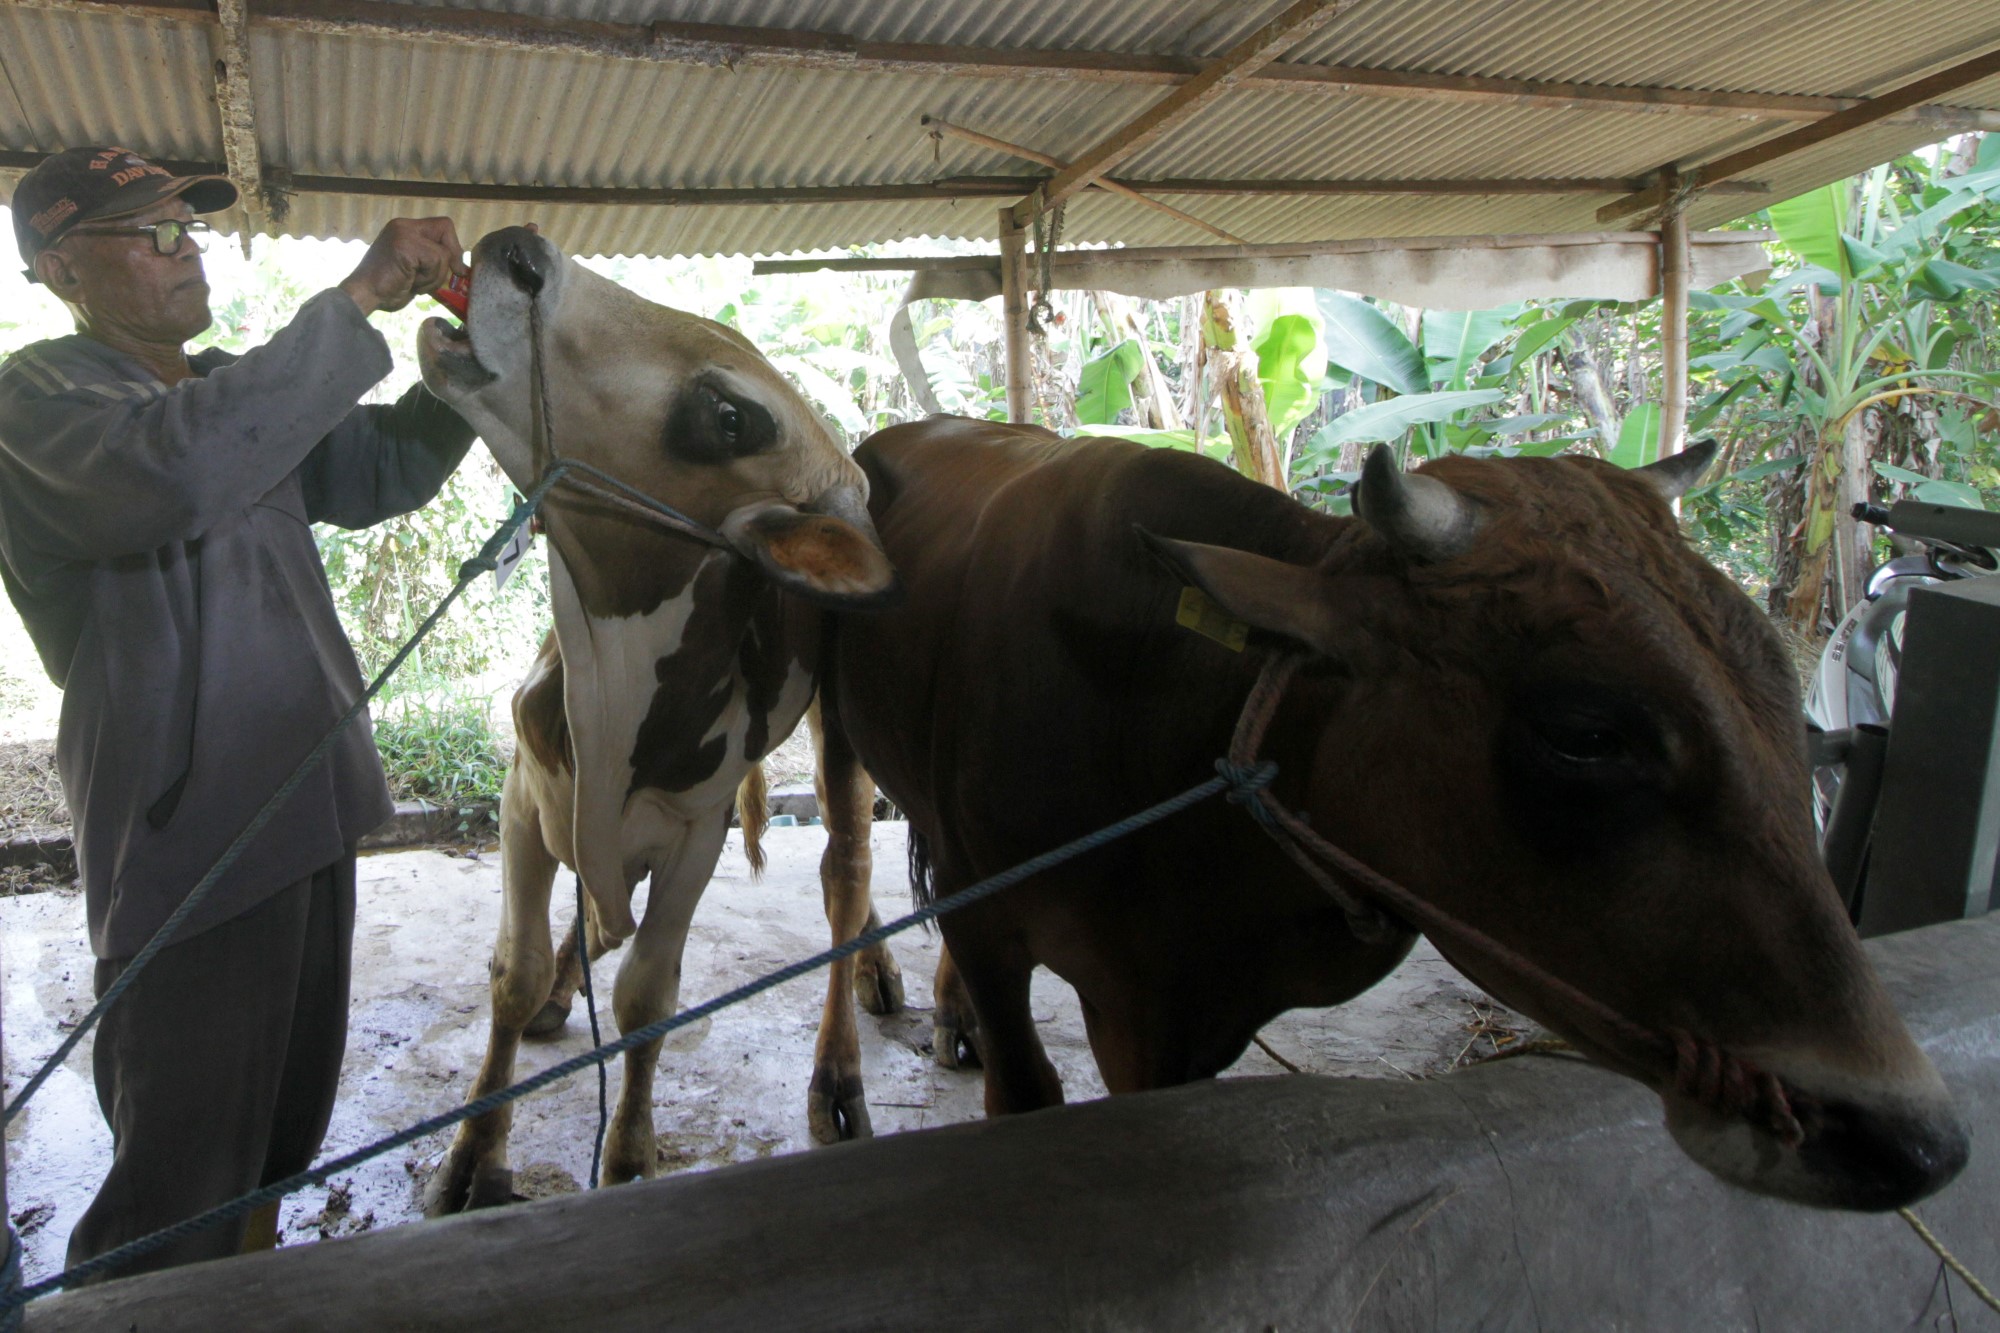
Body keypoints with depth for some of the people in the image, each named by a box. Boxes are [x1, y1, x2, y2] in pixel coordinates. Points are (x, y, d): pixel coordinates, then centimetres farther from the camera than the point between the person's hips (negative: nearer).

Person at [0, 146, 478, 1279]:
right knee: (186, 1174, 3)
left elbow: (383, 469, 18)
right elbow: (177, 470, -32)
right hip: (189, 835, -8)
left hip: (308, 806, 9)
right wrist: (359, 301, -29)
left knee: (286, 1117, 24)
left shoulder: (231, 388, 15)